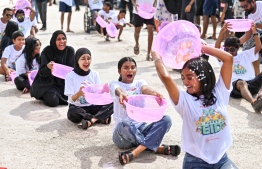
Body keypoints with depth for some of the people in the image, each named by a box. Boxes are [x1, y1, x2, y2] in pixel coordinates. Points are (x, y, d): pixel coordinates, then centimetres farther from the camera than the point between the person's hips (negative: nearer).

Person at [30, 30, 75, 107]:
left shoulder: (70, 50, -3)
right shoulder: (47, 51, -14)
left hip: (64, 83, 4)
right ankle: (45, 96, 10)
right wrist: (48, 67, -38)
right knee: (53, 101, -27)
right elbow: (42, 72, -16)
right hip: (49, 83, -4)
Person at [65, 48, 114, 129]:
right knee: (72, 112, -37)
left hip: (92, 106, 3)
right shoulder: (70, 76, -8)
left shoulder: (94, 74, 1)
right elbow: (71, 99, -13)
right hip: (77, 107, -2)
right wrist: (79, 94, -35)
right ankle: (101, 118, -23)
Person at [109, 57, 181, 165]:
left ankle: (135, 152, -33)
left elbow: (145, 89, -13)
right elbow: (118, 90, -23)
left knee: (166, 120, -21)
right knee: (123, 125, -39)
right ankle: (157, 148, -24)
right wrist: (121, 94, -50)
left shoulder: (140, 83, 12)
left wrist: (154, 93, -40)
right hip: (123, 134, -4)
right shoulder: (114, 84, 3)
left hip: (141, 127, 4)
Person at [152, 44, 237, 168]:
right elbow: (165, 76, -20)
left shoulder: (219, 94, 0)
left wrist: (202, 47, 1)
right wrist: (157, 58, -3)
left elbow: (228, 58, -5)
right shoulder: (185, 100, -6)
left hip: (222, 159, 2)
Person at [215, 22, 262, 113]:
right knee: (241, 83, -40)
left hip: (251, 83, 4)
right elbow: (216, 49, 2)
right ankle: (254, 102, -70)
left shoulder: (245, 55, 29)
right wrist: (222, 32, -11)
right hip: (235, 85, -4)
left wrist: (254, 31, 2)